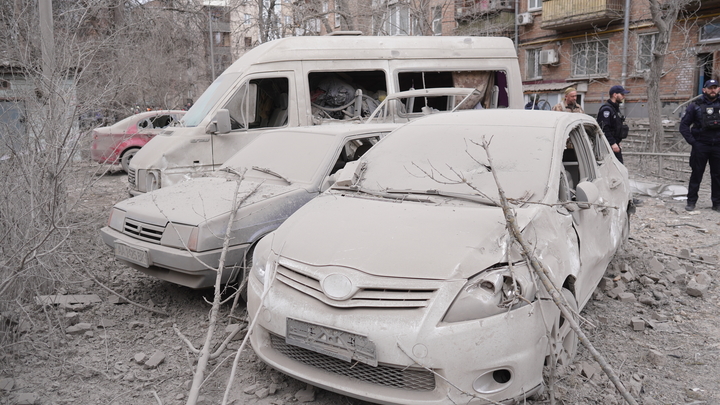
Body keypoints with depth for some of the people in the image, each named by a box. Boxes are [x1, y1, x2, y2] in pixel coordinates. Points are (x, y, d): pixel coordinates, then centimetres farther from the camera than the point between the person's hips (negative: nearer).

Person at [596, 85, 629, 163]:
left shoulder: (616, 108, 19)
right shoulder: (606, 109, -14)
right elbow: (604, 129, -22)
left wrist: (618, 143, 22)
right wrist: (613, 143, -25)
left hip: (615, 144, 10)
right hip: (608, 146, -10)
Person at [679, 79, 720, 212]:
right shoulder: (696, 106, 2)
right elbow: (684, 125, 2)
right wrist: (692, 141, -6)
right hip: (700, 146, -2)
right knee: (696, 174, 2)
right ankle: (691, 201, 9)